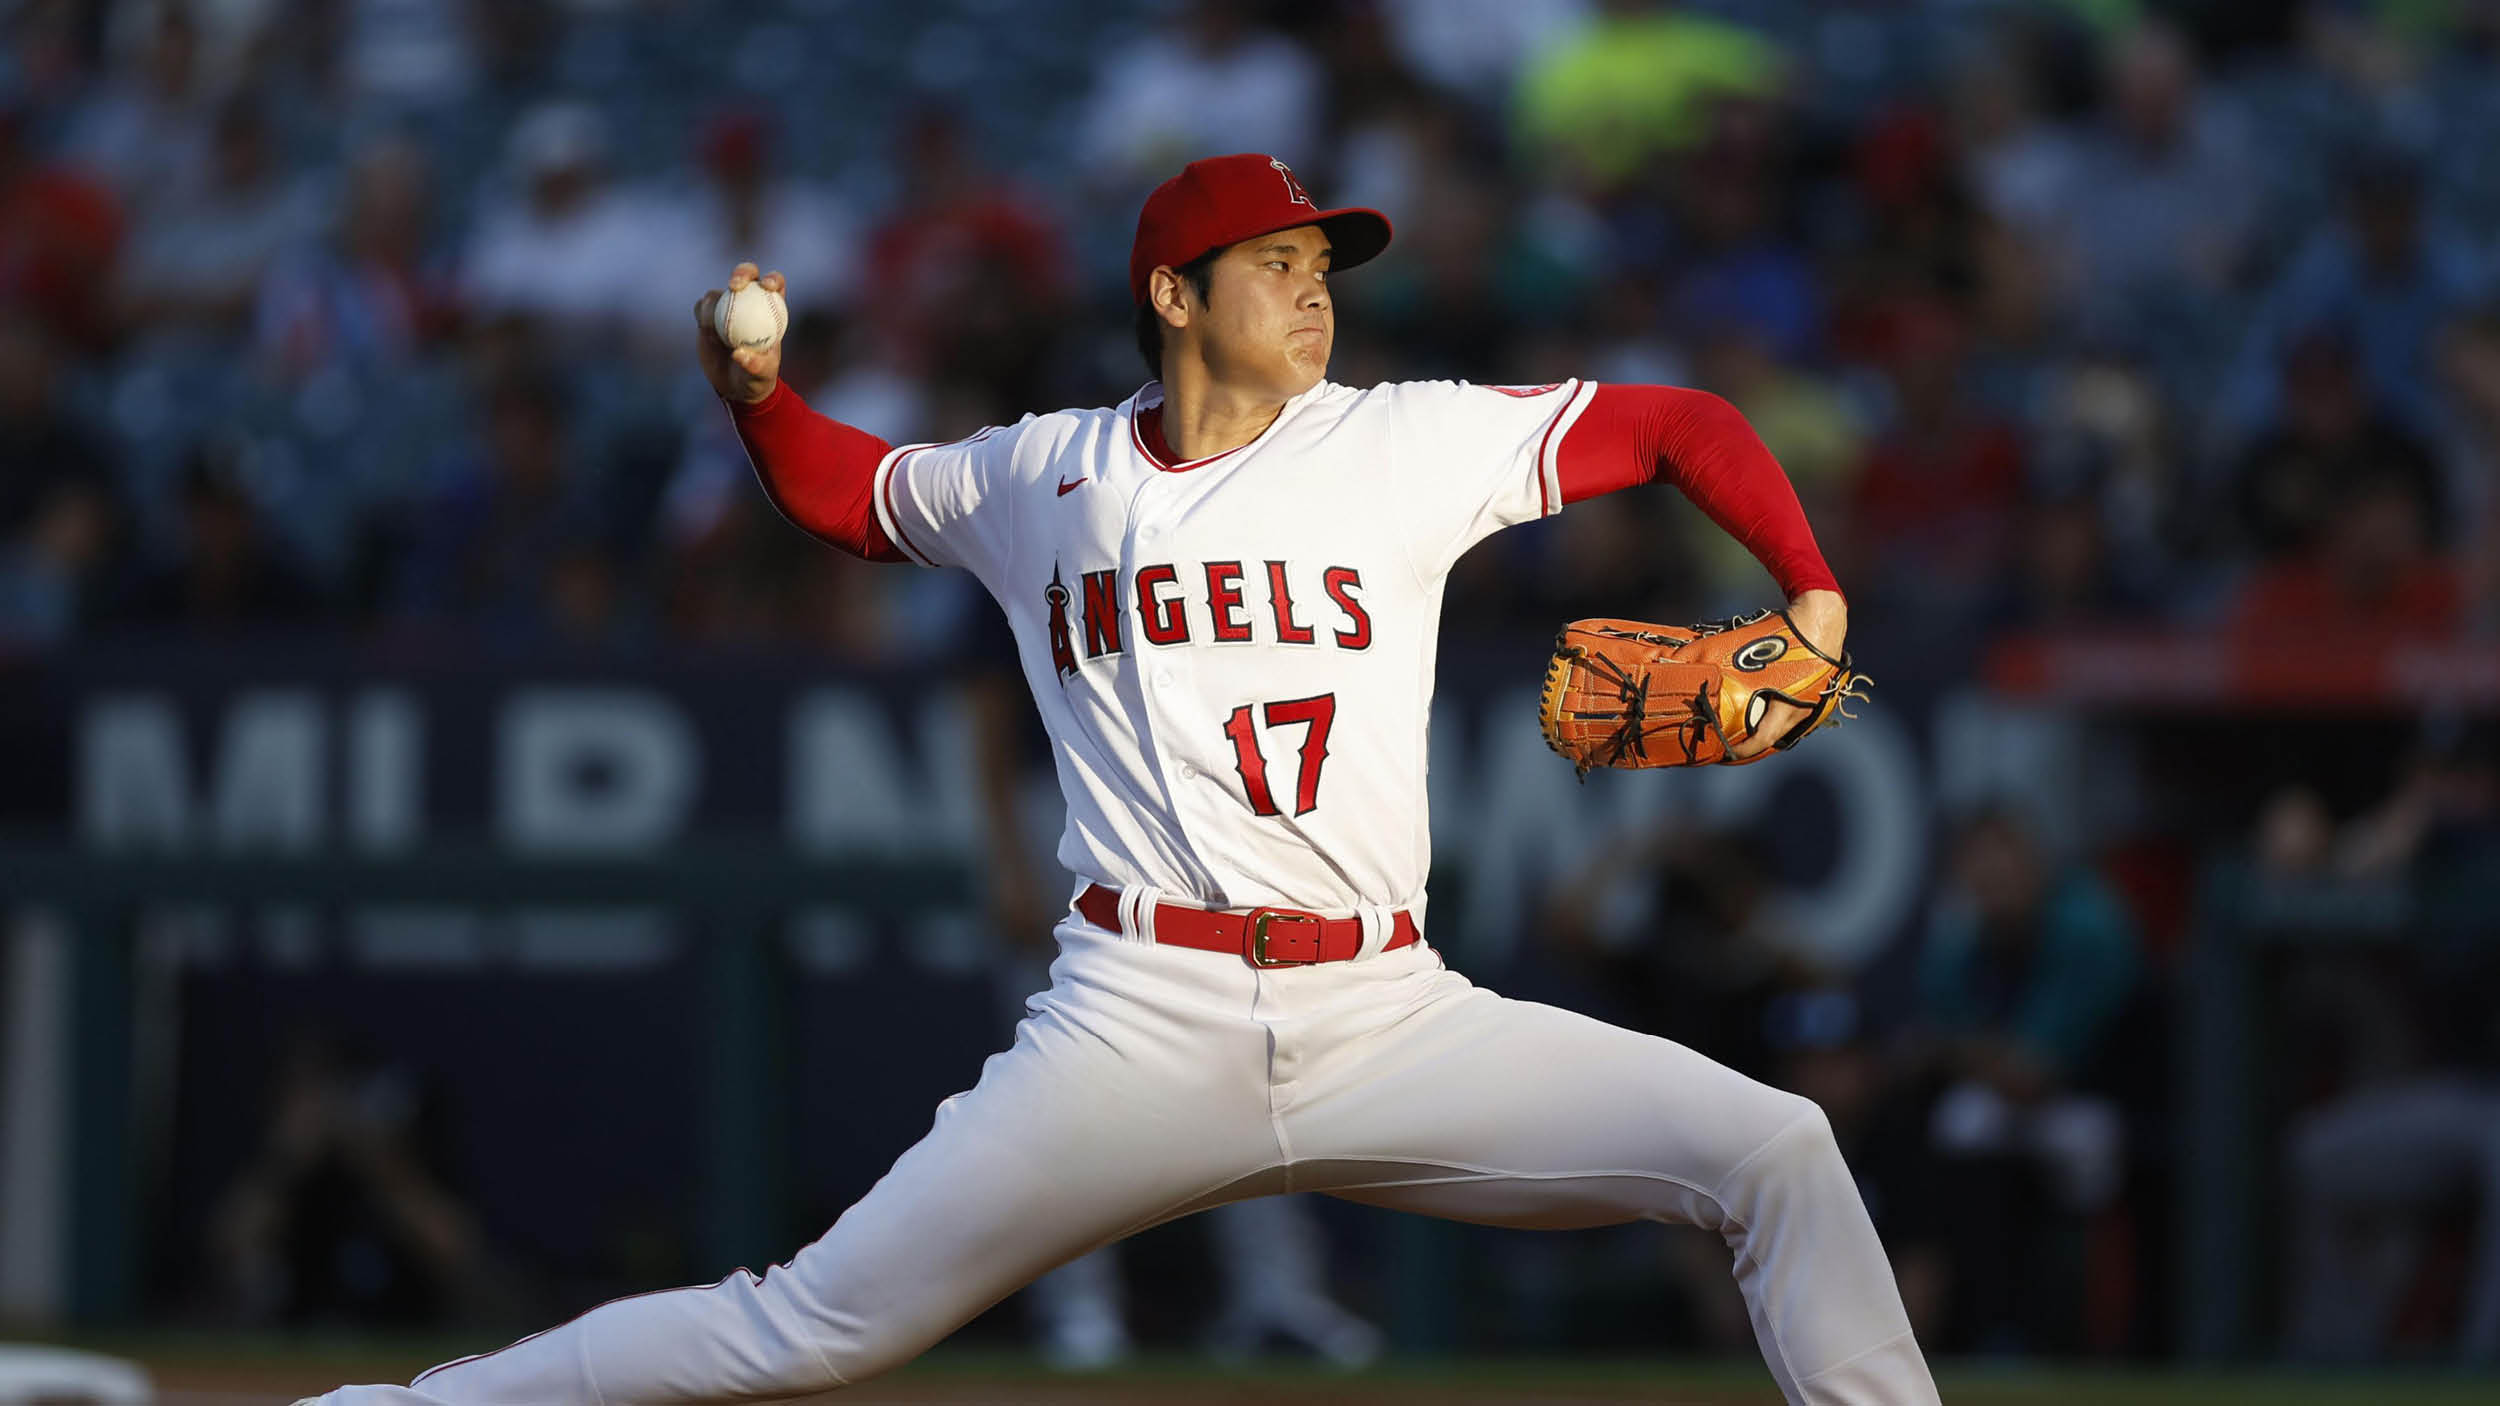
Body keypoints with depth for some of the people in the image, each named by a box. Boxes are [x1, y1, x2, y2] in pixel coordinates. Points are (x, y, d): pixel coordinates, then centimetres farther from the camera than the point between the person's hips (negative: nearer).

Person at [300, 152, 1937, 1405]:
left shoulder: (1408, 445, 8)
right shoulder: (1039, 478, 11)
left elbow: (1677, 422, 13)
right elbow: (849, 489, 29)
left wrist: (1813, 601, 0)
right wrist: (759, 397, 8)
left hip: (1389, 1019, 1)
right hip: (1140, 1028, -1)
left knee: (1772, 1150, -14)